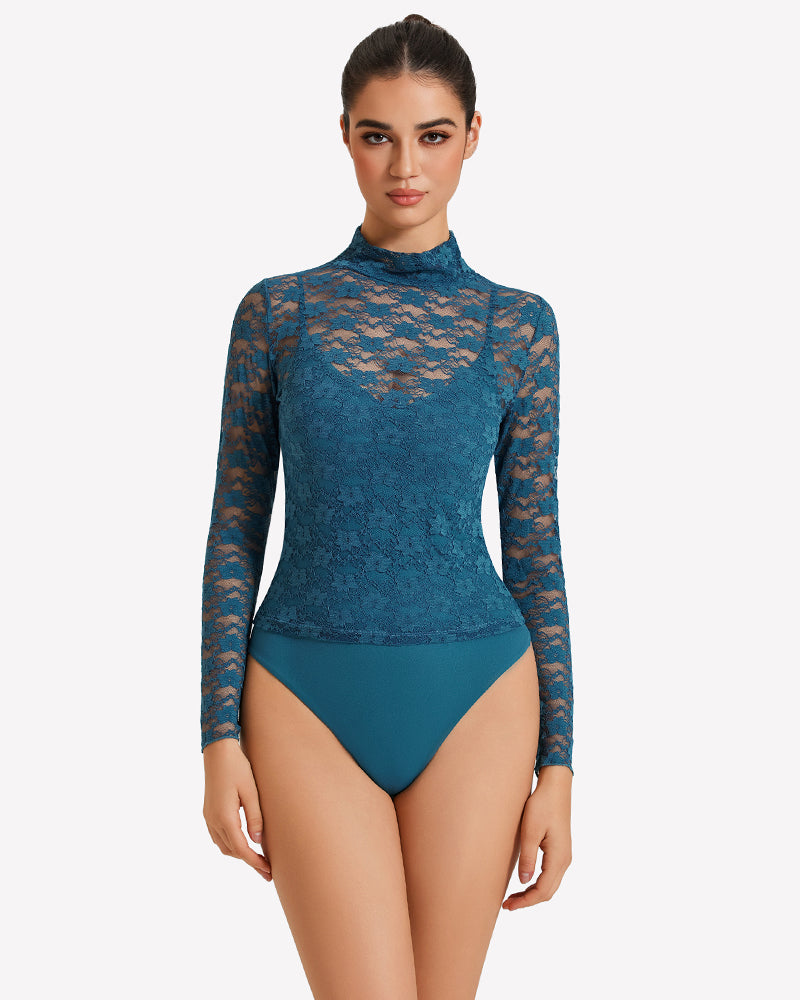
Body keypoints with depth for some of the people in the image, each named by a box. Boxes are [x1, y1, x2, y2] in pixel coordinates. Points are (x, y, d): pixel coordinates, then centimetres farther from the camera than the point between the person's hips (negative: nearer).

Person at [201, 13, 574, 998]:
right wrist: (220, 740, -3)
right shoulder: (276, 311, 1)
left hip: (474, 702, 1)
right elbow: (235, 532, 2)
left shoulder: (518, 325, 2)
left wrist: (557, 763, 2)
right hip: (309, 703, -1)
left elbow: (534, 548, 4)